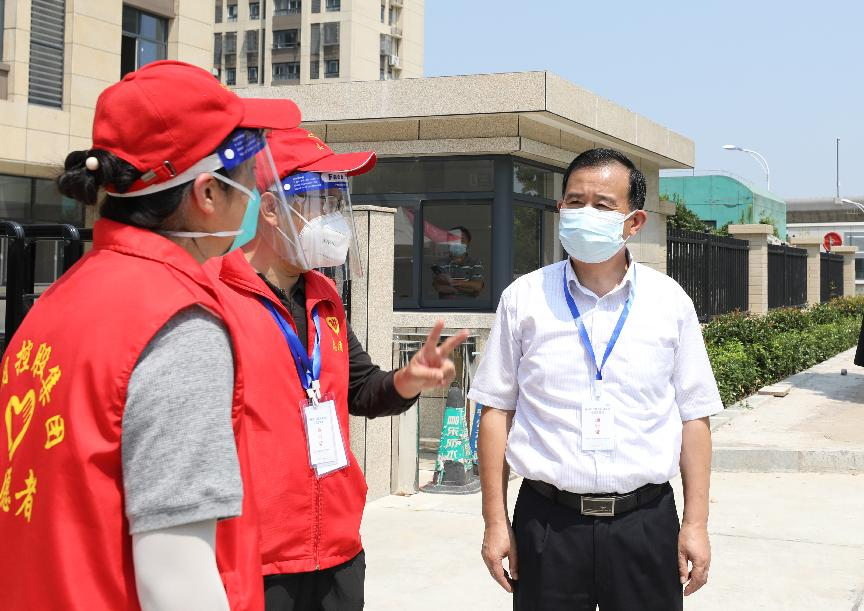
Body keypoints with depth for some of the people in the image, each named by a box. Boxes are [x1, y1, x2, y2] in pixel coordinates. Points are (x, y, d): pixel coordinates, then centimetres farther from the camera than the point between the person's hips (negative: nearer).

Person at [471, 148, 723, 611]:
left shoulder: (669, 301, 4)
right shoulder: (524, 299, 2)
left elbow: (694, 416, 6)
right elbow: (497, 411, 3)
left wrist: (696, 525, 2)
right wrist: (495, 523, 1)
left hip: (645, 520, 1)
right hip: (547, 520, 0)